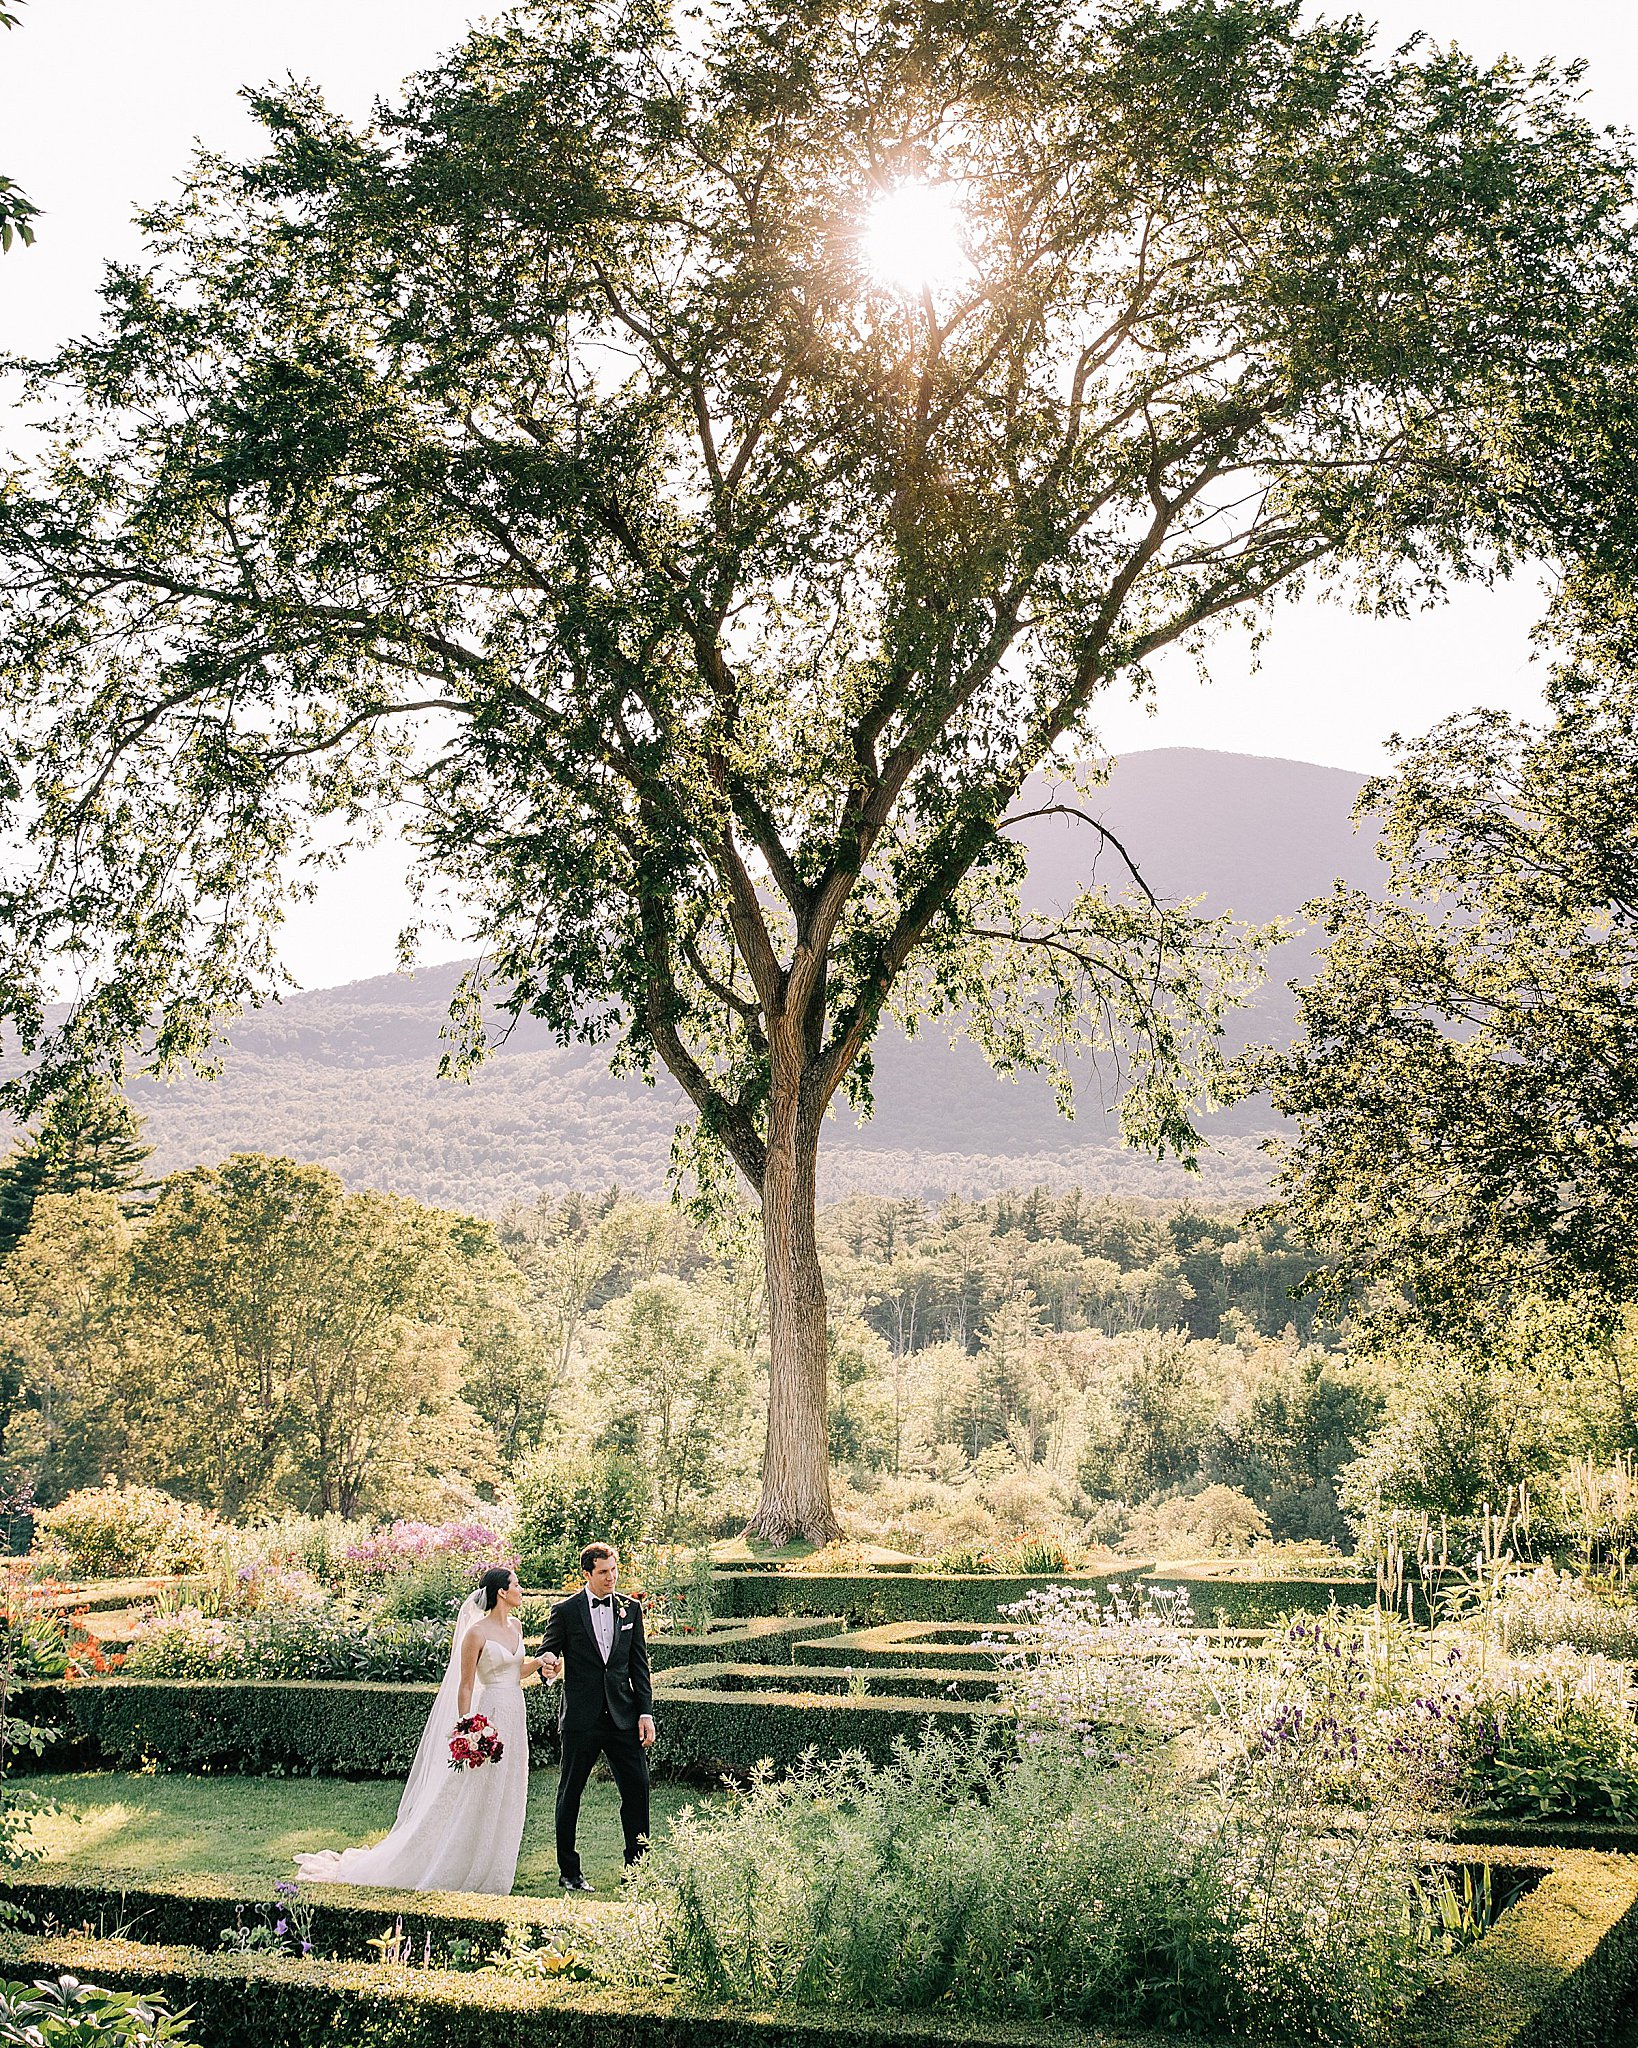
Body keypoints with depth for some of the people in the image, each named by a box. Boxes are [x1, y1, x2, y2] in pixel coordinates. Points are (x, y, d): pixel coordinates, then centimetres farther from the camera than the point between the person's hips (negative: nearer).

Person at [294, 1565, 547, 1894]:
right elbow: (465, 1686, -12)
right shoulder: (477, 1633, -13)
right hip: (490, 1719, -8)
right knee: (471, 1800, -5)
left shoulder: (515, 1626, 10)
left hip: (515, 1719, 8)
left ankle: (489, 1876, 21)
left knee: (504, 1802, 11)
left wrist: (540, 1662, 3)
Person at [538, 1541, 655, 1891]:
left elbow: (639, 1665, 9)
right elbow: (546, 1654, 1)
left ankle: (637, 1866, 14)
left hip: (623, 1716, 3)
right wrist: (547, 1664, -24)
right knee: (570, 1793, 6)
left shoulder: (631, 1609, 8)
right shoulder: (565, 1611, -2)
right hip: (581, 1718, -3)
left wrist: (646, 1713, 3)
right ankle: (569, 1872, 18)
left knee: (637, 1789, 1)